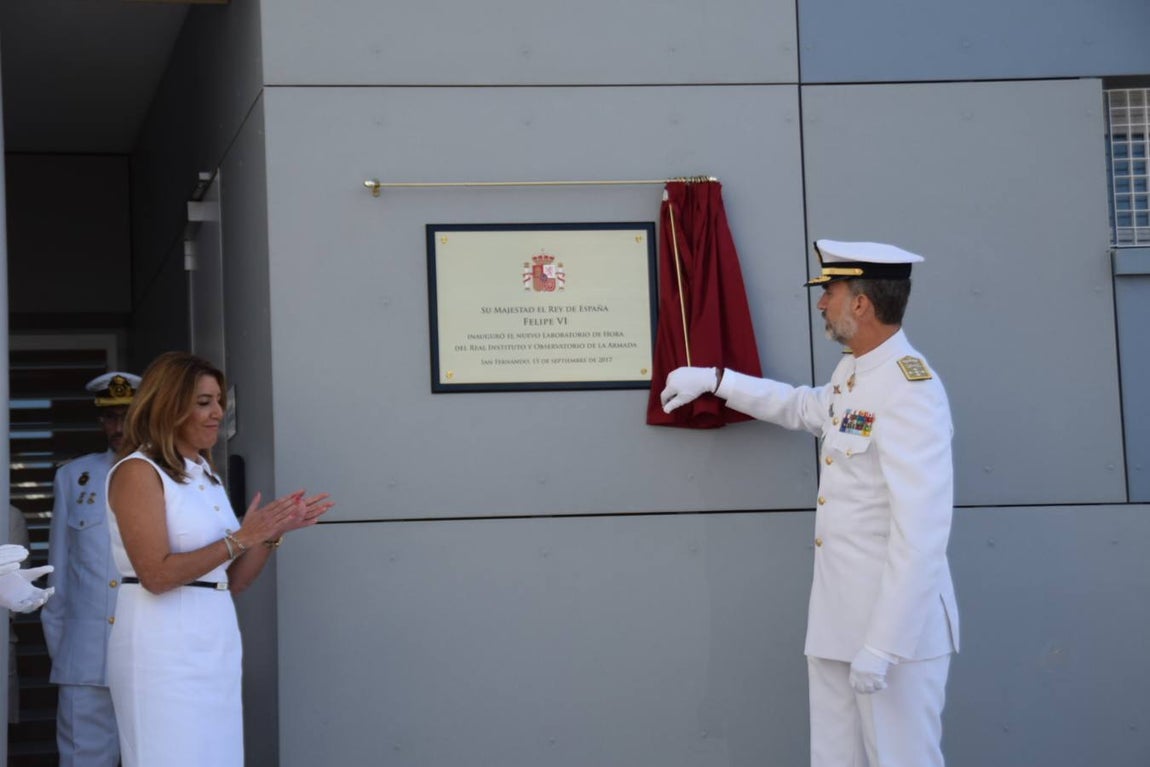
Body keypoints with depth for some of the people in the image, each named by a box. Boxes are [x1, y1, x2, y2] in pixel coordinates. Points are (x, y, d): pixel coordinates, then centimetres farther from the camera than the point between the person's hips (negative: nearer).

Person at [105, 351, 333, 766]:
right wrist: (241, 538, -18)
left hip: (216, 647, 7)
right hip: (164, 650, -7)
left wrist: (274, 531, 1)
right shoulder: (138, 472, -8)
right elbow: (157, 574, -18)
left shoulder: (206, 475, 14)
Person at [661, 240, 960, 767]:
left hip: (895, 625, -9)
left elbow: (921, 531, -24)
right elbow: (800, 407, 36)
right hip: (837, 623, 9)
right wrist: (715, 380, 33)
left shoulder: (910, 388, -19)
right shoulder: (852, 373, 11)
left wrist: (882, 646, -25)